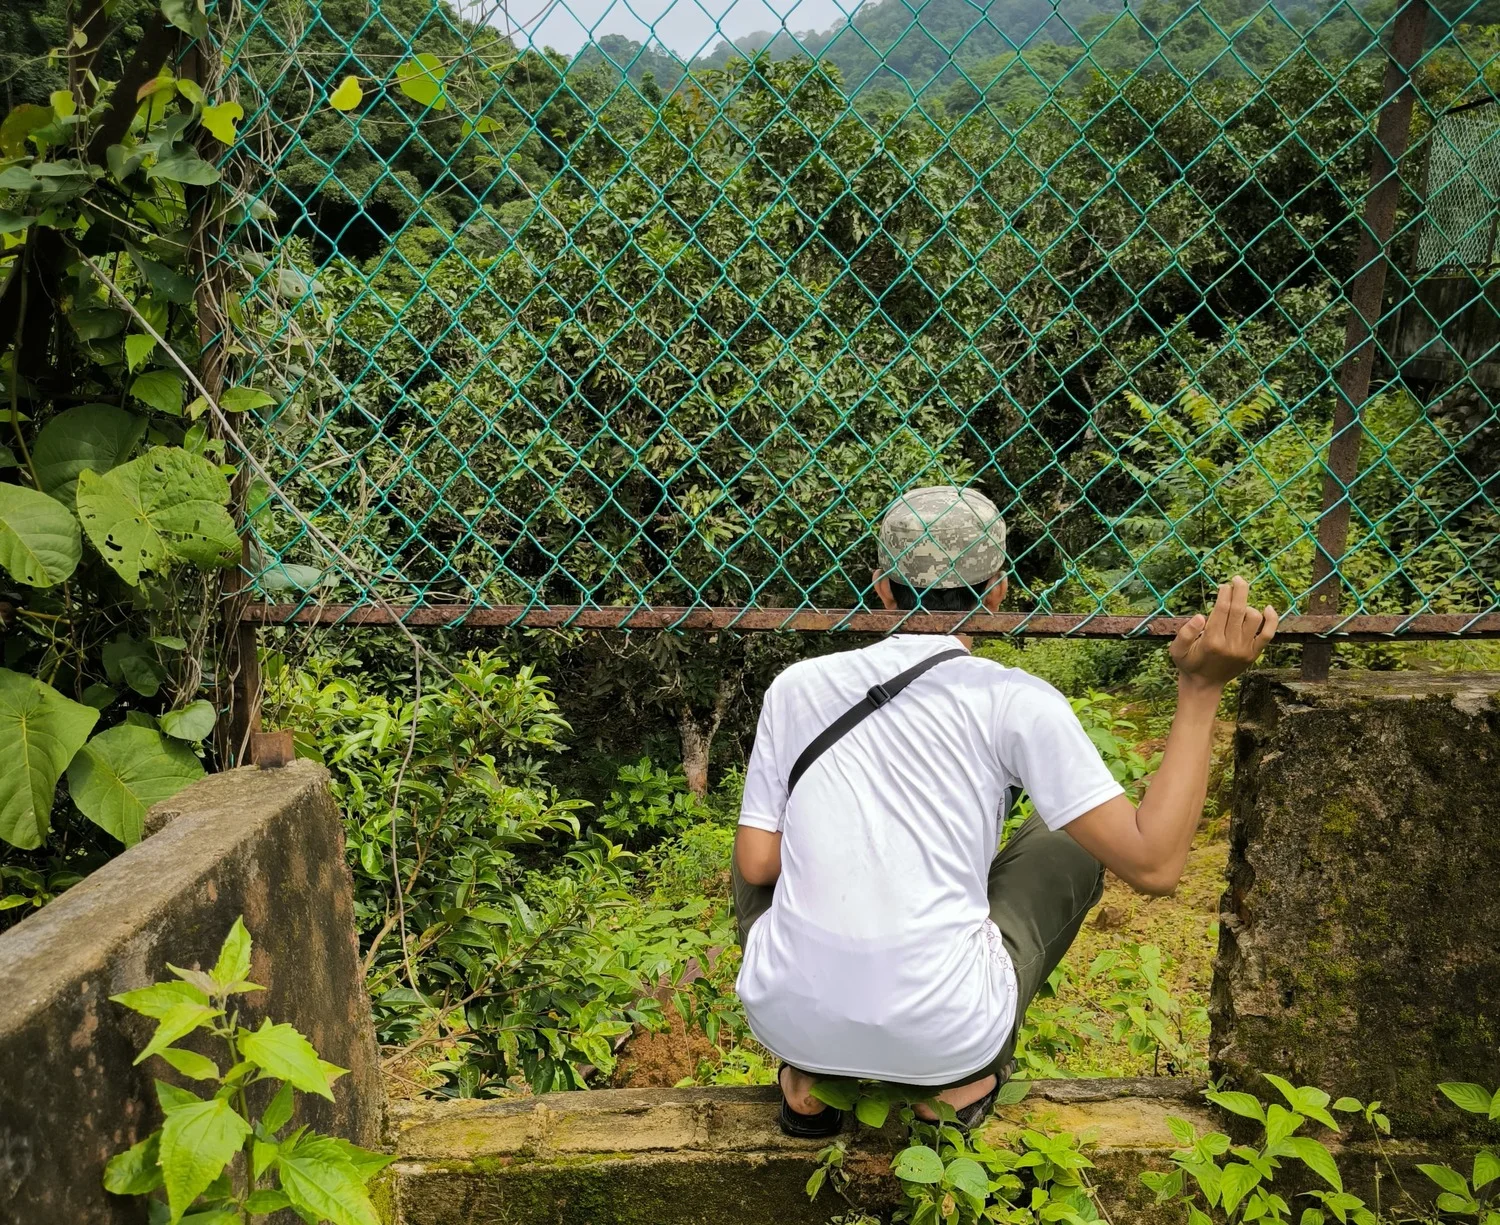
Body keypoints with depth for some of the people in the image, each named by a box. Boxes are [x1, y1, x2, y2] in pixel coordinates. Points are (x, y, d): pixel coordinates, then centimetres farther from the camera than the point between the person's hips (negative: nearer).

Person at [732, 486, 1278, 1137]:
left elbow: (756, 865, 4)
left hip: (783, 1018, 2)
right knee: (1073, 836, 20)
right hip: (942, 1036, -2)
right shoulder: (1016, 700, -6)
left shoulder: (797, 684, 2)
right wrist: (1201, 690, -4)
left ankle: (810, 1079, 20)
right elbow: (1153, 863, -8)